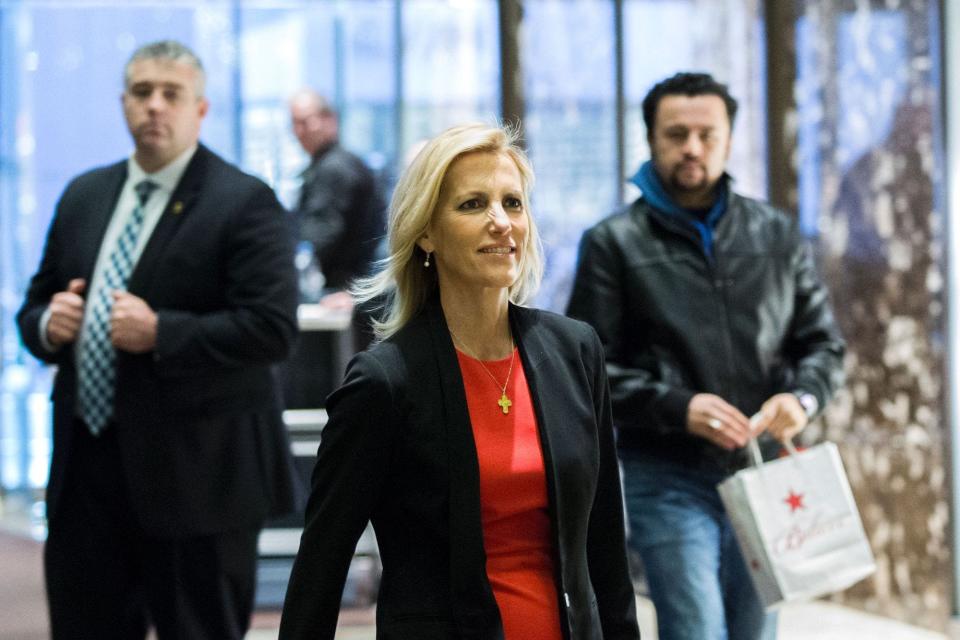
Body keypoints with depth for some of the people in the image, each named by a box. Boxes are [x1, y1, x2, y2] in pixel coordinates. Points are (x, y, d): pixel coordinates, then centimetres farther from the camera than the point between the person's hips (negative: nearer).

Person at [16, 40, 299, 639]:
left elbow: (272, 327, -16)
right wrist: (48, 324, -3)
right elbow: (35, 305, 21)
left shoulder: (244, 203, -6)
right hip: (87, 467, 6)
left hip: (194, 473, -6)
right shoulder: (85, 196, 14)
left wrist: (161, 333, -22)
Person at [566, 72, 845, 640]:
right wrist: (678, 407, -17)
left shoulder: (777, 236, 11)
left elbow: (824, 343, 15)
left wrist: (804, 397, -8)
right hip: (666, 477, -4)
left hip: (762, 471, 4)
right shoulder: (614, 244, 2)